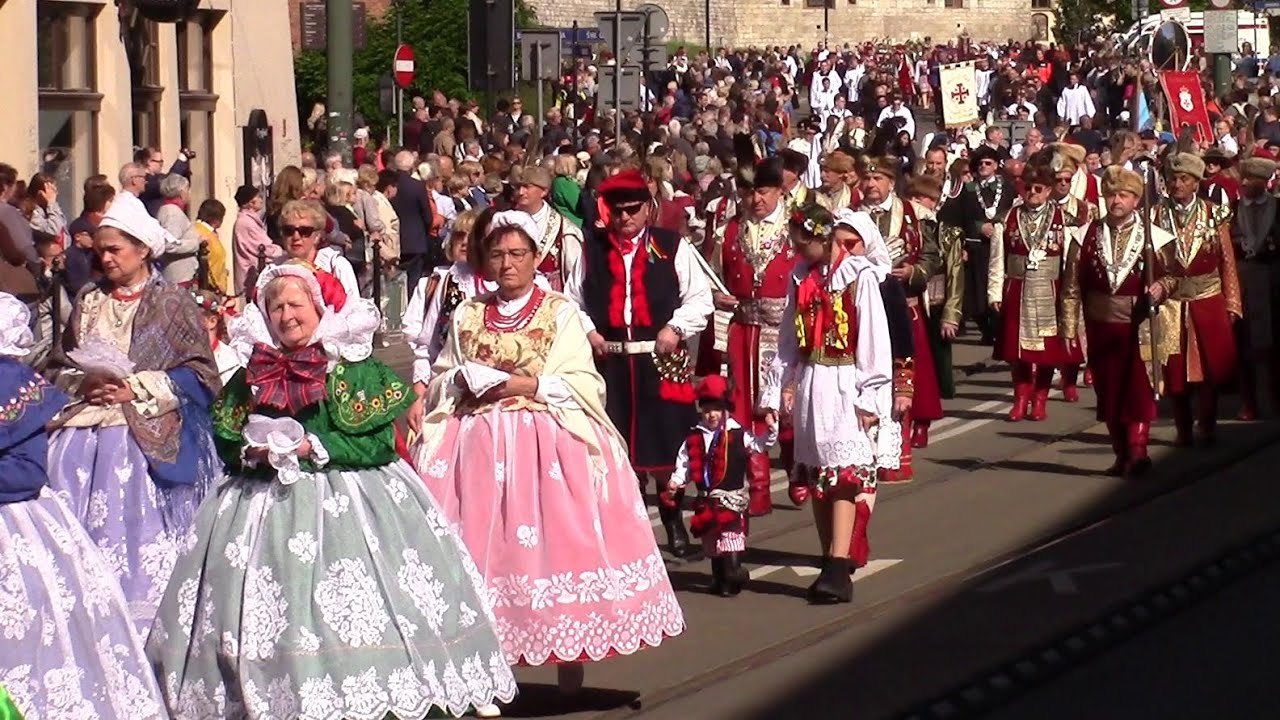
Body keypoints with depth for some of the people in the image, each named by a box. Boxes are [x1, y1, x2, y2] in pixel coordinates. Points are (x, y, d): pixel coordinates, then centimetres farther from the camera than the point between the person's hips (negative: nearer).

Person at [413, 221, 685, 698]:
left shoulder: (561, 313, 4)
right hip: (479, 442, 3)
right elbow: (442, 379, 15)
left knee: (558, 537, -10)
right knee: (485, 542, -5)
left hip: (548, 442, -3)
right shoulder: (468, 315, 15)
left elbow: (584, 384, -4)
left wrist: (529, 384, -14)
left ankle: (570, 655, -4)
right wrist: (459, 383, -6)